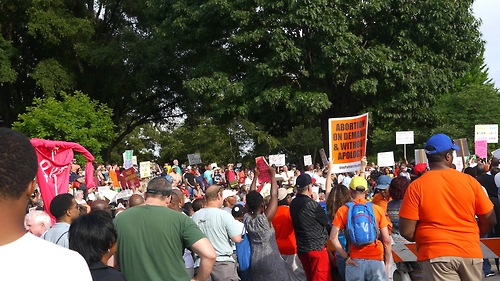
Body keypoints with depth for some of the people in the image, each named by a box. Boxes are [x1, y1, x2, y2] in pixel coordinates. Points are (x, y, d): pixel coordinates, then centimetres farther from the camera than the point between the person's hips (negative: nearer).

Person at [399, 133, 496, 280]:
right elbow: (489, 220, 4)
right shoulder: (469, 181, -2)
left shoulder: (416, 186, -8)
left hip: (436, 253, -3)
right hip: (470, 253, 3)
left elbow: (407, 231, -10)